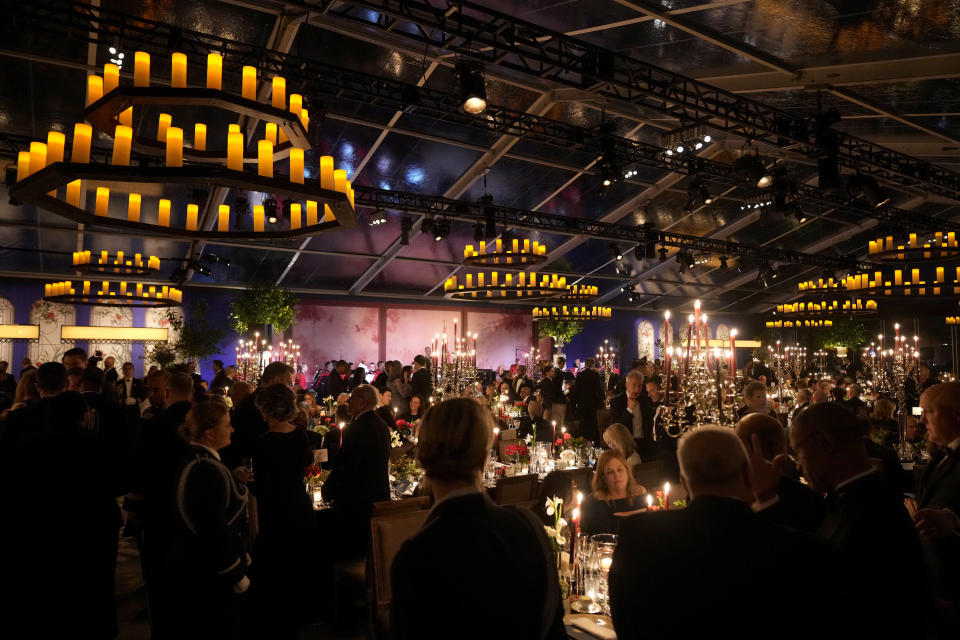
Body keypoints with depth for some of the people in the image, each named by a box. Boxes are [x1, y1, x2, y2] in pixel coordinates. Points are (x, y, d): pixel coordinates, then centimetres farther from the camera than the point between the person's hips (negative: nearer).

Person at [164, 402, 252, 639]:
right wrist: (238, 575, -18)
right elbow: (215, 532, -27)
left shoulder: (192, 461, 6)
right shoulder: (208, 470, -26)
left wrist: (235, 482, 7)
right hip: (208, 575, -10)